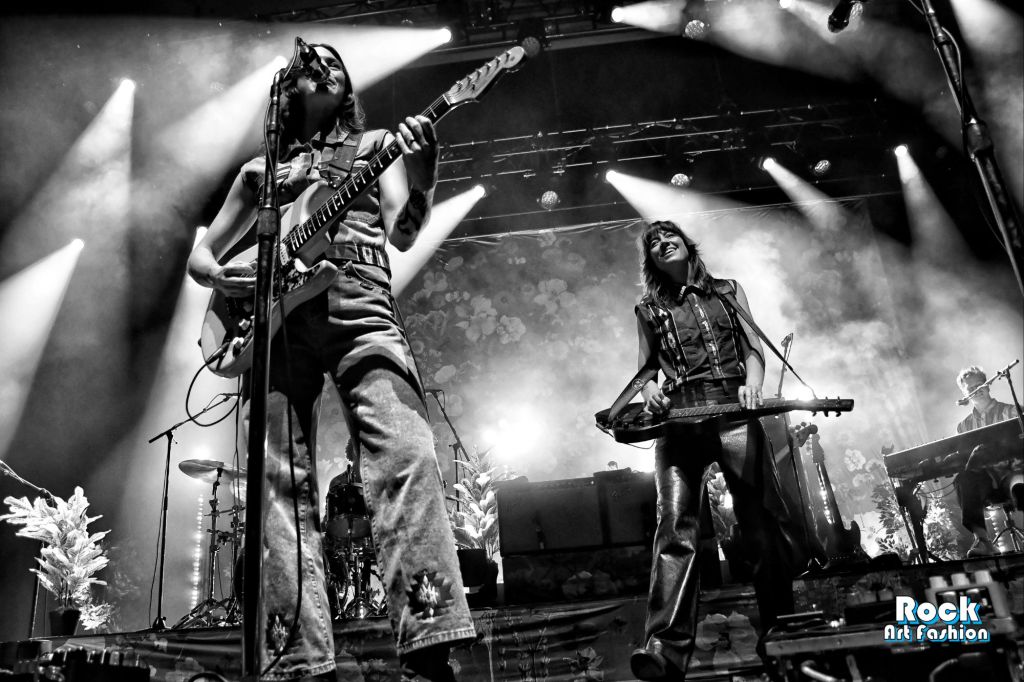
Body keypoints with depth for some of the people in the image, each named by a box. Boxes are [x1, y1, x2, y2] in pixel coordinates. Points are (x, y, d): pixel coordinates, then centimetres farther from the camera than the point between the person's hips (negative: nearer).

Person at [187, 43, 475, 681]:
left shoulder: (375, 143, 23)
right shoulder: (260, 168, 27)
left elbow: (402, 232, 5)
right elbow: (201, 254, 28)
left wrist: (423, 180, -15)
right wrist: (221, 275, 3)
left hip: (359, 310, -2)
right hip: (276, 318, 3)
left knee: (407, 456, -23)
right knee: (285, 484, -8)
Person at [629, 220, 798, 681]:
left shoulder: (728, 291, 21)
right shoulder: (649, 310, 20)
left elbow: (754, 350, 13)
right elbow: (645, 368, 16)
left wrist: (751, 383, -8)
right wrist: (649, 390, -8)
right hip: (679, 419, -1)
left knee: (763, 525, -5)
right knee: (675, 529, -16)